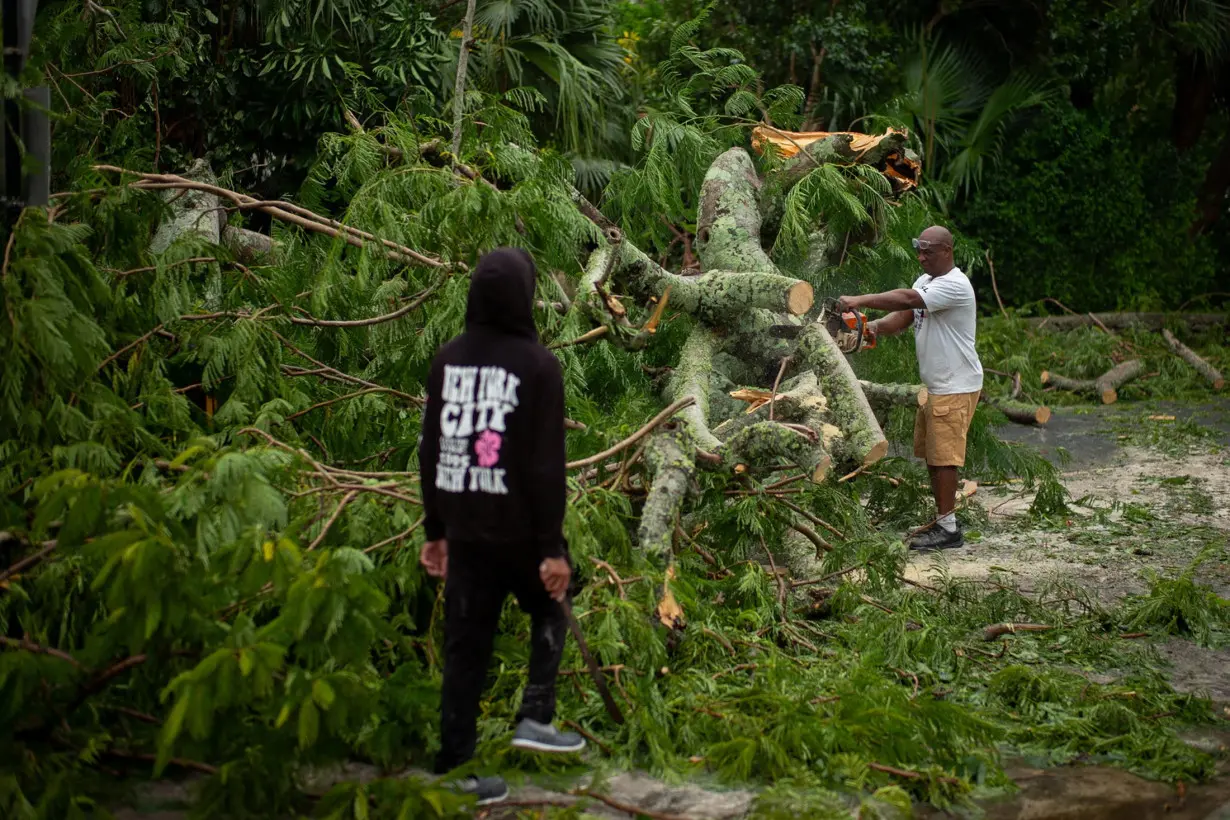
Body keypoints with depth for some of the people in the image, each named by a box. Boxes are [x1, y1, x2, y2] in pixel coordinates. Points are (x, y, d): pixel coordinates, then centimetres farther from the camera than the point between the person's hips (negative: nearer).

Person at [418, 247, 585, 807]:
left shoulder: (447, 361, 4)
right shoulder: (537, 365, -12)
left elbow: (430, 451, 9)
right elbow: (547, 464, -14)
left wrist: (435, 530, 16)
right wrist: (551, 547, -11)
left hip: (464, 529, 4)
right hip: (519, 528, -4)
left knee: (464, 650, 9)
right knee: (548, 613, 23)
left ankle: (454, 770, 10)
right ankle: (535, 717, 11)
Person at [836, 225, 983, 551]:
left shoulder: (955, 285, -18)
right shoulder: (924, 281, 13)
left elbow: (907, 299, -29)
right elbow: (902, 317, 6)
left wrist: (861, 301, -29)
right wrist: (876, 326, -15)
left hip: (955, 388, -10)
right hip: (933, 386, 10)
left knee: (942, 455, -9)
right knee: (930, 454, 13)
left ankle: (948, 530, -5)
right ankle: (943, 521, 21)